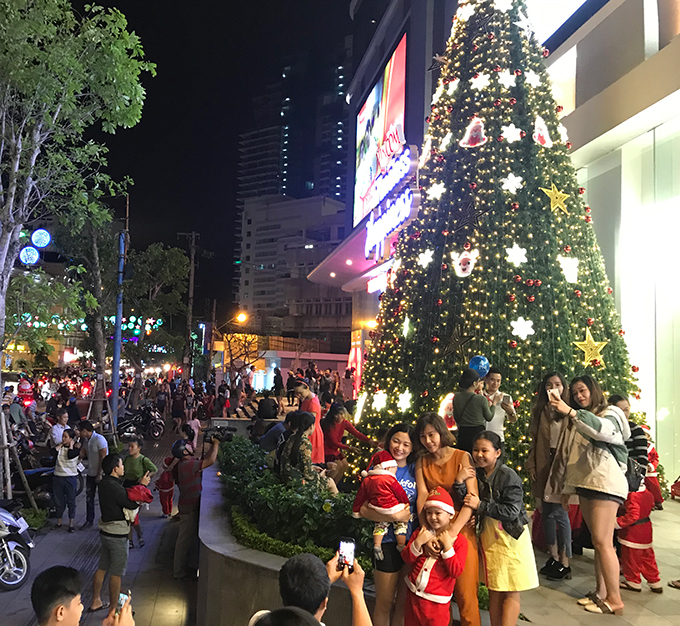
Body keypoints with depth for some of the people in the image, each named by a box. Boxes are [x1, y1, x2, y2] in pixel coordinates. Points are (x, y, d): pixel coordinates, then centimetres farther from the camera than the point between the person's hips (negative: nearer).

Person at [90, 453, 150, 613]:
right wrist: (142, 485, -12)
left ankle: (96, 601, 32)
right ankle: (113, 610, 13)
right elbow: (132, 504, -21)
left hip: (106, 532, 9)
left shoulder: (104, 483, 4)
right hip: (117, 535, -9)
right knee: (117, 573, 3)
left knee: (102, 567, 20)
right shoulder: (114, 486, -26)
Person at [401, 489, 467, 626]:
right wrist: (418, 542, -16)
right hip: (413, 594, 4)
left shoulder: (459, 541, -7)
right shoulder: (420, 532, 5)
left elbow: (456, 572, -16)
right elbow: (407, 559, 0)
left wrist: (447, 545, -22)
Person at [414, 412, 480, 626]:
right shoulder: (422, 462, 6)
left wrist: (451, 533, -23)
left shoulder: (462, 457, -6)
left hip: (461, 529, -3)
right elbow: (422, 499, -5)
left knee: (465, 592, 0)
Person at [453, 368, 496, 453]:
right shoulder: (481, 399, -14)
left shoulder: (457, 397, -3)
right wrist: (494, 403, 14)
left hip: (462, 433, 4)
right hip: (478, 432, -4)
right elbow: (489, 417, 2)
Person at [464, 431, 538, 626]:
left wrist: (480, 505, -21)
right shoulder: (477, 475, 4)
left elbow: (512, 511, -20)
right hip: (489, 537, 6)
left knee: (510, 592, 3)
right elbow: (466, 503, 4)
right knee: (494, 590, 12)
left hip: (510, 537, -6)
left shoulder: (508, 476, -15)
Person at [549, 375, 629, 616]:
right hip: (586, 483, 7)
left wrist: (569, 412, -38)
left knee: (602, 542, -10)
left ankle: (615, 600, -5)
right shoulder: (582, 421, 21)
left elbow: (602, 429, -28)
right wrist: (569, 486, 14)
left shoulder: (610, 415, -4)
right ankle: (601, 592, 12)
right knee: (598, 541, 8)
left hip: (605, 483, -7)